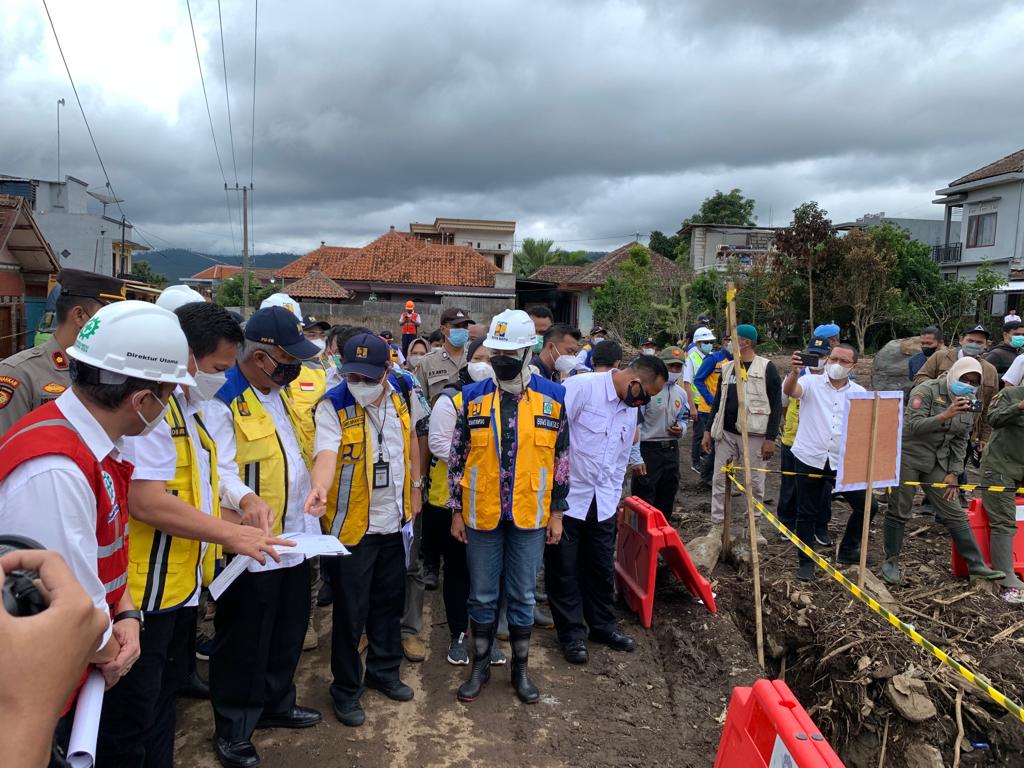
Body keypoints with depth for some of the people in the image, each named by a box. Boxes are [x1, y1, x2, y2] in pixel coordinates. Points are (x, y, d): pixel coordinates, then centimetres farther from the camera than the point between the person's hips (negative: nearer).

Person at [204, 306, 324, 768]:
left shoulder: (282, 391, 9)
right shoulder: (223, 401, -18)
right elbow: (219, 469, -26)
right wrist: (246, 499, -44)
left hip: (294, 536, 8)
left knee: (288, 630, 20)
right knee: (243, 639, 7)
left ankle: (276, 704, 39)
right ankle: (232, 729, 24)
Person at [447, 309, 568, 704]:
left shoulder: (552, 397, -2)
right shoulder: (473, 397, -2)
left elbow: (561, 457, 4)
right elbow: (457, 457, 4)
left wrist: (557, 512, 4)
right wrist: (456, 511, 3)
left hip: (530, 517, 0)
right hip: (482, 516, 0)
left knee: (523, 596, 12)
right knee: (482, 596, 12)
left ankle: (521, 667, 29)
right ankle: (480, 665, 30)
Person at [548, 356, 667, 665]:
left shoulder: (630, 408, 7)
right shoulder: (582, 387, -19)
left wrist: (614, 499, 13)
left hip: (602, 503, 7)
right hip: (565, 498, -6)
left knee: (602, 568, 16)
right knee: (564, 569, 7)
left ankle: (602, 625, 34)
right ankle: (572, 633, 22)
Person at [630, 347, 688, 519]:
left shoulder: (681, 393, 8)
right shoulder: (647, 389, -14)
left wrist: (681, 429, -2)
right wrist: (636, 459, -19)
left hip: (671, 449, 7)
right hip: (648, 450, -7)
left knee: (666, 501, 16)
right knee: (644, 503, -4)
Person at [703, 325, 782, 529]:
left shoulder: (766, 368, -5)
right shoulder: (727, 368, 11)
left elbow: (776, 405, -6)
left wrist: (770, 438, -12)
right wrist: (709, 431, 12)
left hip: (754, 435, -5)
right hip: (726, 433, 5)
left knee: (755, 483, 3)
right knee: (720, 480, 4)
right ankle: (717, 525, 13)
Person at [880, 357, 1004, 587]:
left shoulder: (967, 404, 8)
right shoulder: (926, 391, -13)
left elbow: (960, 441, 11)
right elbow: (913, 426, -22)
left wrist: (953, 473, 4)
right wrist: (945, 415, -33)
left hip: (937, 464, 6)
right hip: (907, 457, -6)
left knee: (954, 514, 4)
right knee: (899, 512, 1)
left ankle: (976, 564, 12)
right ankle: (891, 562, 14)